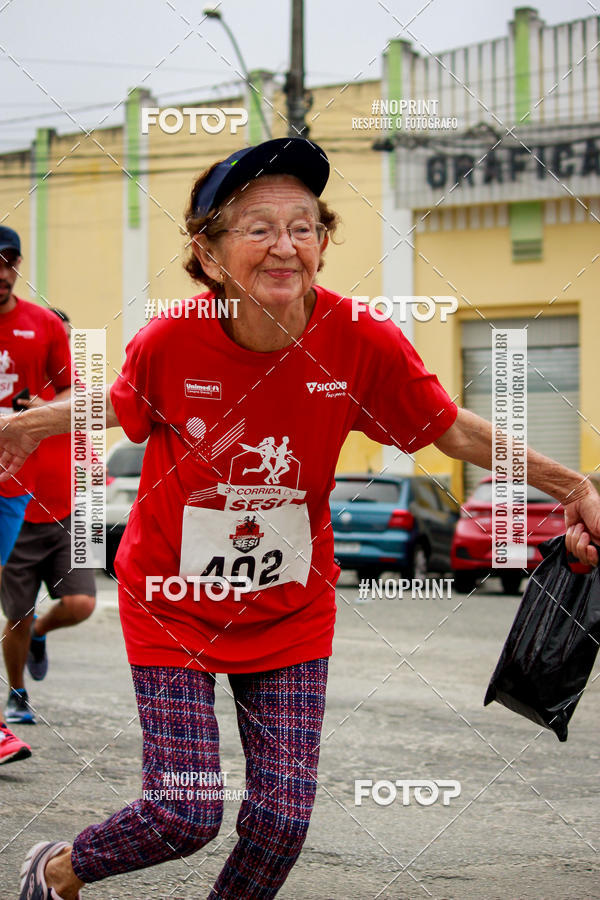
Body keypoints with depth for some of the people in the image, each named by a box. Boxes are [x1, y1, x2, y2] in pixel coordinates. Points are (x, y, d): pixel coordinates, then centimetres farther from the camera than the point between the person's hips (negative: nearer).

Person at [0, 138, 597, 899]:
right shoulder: (169, 342, -21)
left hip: (292, 610, 2)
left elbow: (453, 430, -3)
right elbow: (122, 407, 4)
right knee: (184, 814, -5)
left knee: (282, 817, -1)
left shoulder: (362, 342, -19)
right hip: (176, 604, -2)